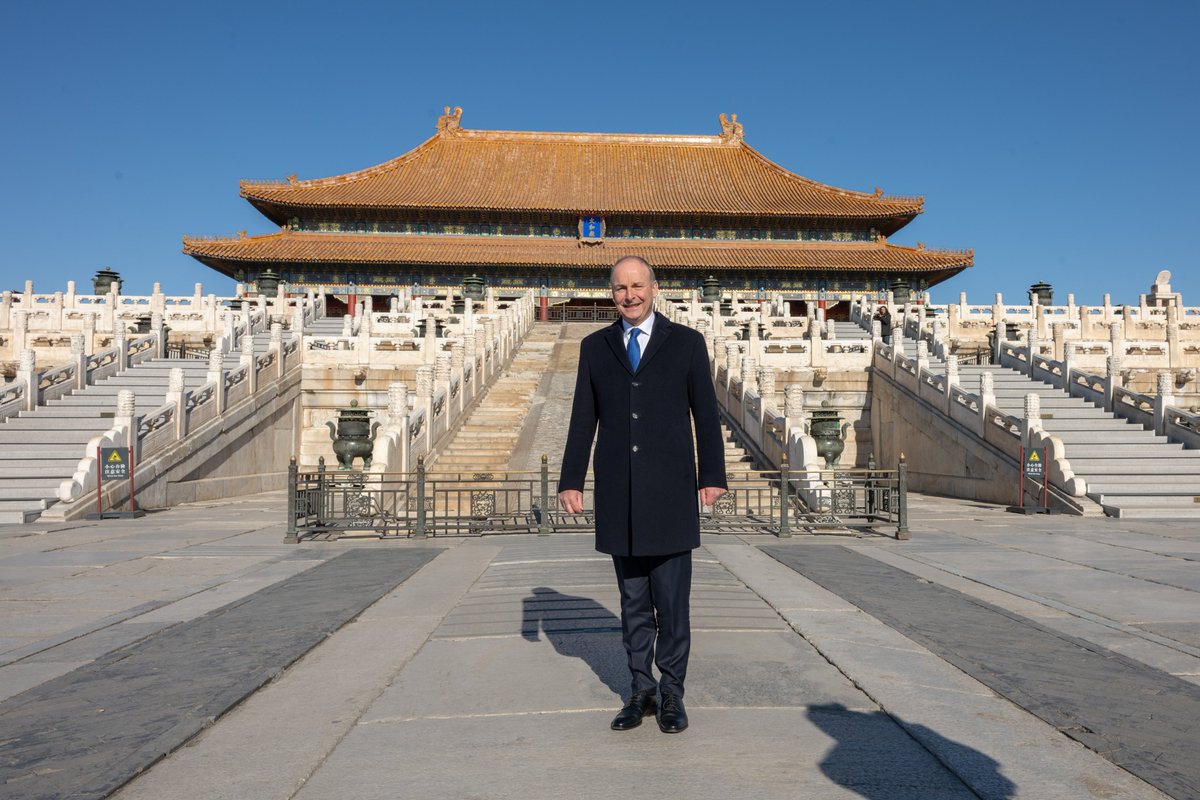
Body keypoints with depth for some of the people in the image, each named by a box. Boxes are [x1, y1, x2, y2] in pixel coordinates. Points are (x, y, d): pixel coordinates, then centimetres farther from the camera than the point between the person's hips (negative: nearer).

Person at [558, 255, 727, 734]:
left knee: (672, 600, 3)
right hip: (617, 495, 2)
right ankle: (641, 691, 23)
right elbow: (583, 419, 9)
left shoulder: (686, 343, 4)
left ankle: (671, 694, 18)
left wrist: (712, 475, 0)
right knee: (633, 601, 11)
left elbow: (705, 414, 4)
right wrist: (571, 481, 5)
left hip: (670, 492, -2)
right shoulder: (595, 347, 10)